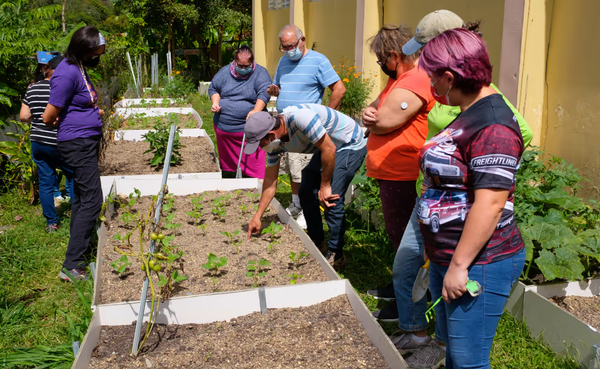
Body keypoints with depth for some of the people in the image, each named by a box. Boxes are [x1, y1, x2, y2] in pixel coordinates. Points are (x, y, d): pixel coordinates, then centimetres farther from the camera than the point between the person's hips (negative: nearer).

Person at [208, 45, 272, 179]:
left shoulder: (260, 73, -3)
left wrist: (256, 110, -31)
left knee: (253, 165, -7)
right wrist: (215, 102, -2)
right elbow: (213, 88, 18)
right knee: (228, 162, 15)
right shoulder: (225, 71, 8)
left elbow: (264, 93, -16)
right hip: (223, 127, 4)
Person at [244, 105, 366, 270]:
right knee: (306, 192, 7)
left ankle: (335, 255, -3)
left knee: (331, 198, -17)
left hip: (352, 145, -8)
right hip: (326, 146, 9)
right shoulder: (274, 140, -8)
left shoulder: (300, 116, -36)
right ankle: (317, 244, 24)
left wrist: (325, 186, -21)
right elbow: (270, 180, -1)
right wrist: (257, 216, -1)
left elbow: (329, 149, -30)